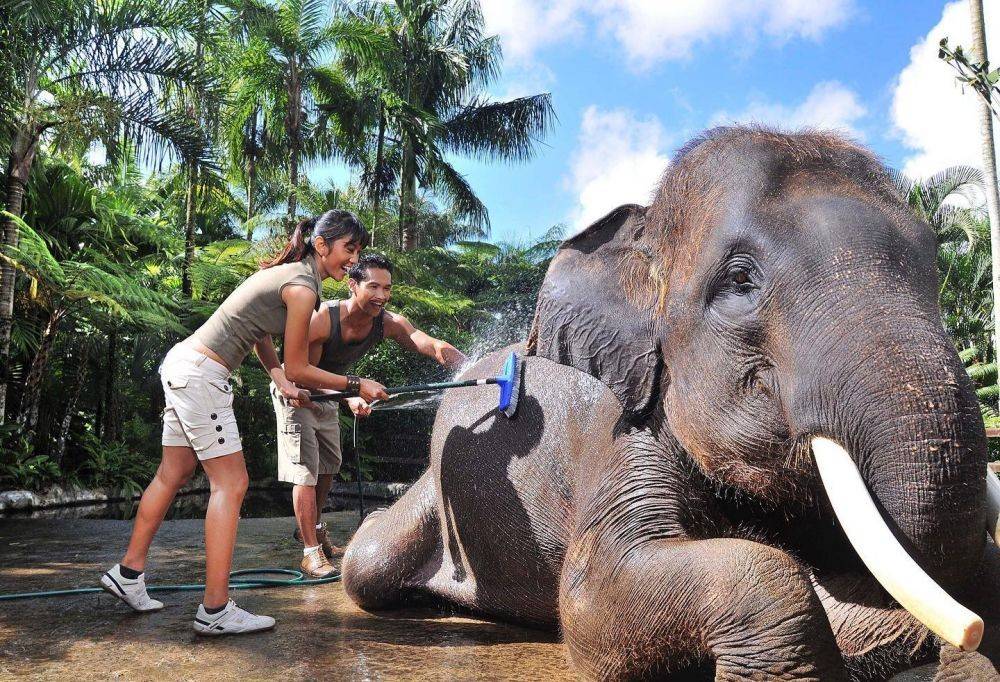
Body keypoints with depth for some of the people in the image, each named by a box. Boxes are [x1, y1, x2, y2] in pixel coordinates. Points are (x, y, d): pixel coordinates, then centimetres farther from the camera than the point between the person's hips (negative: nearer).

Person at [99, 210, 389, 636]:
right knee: (230, 484, -7)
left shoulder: (286, 271, 13)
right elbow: (297, 369, -11)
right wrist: (357, 387, -4)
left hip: (181, 363, 10)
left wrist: (280, 380, 12)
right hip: (200, 374, -10)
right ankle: (215, 611, -4)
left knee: (173, 475, 18)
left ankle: (128, 574, 31)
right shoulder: (302, 288, -15)